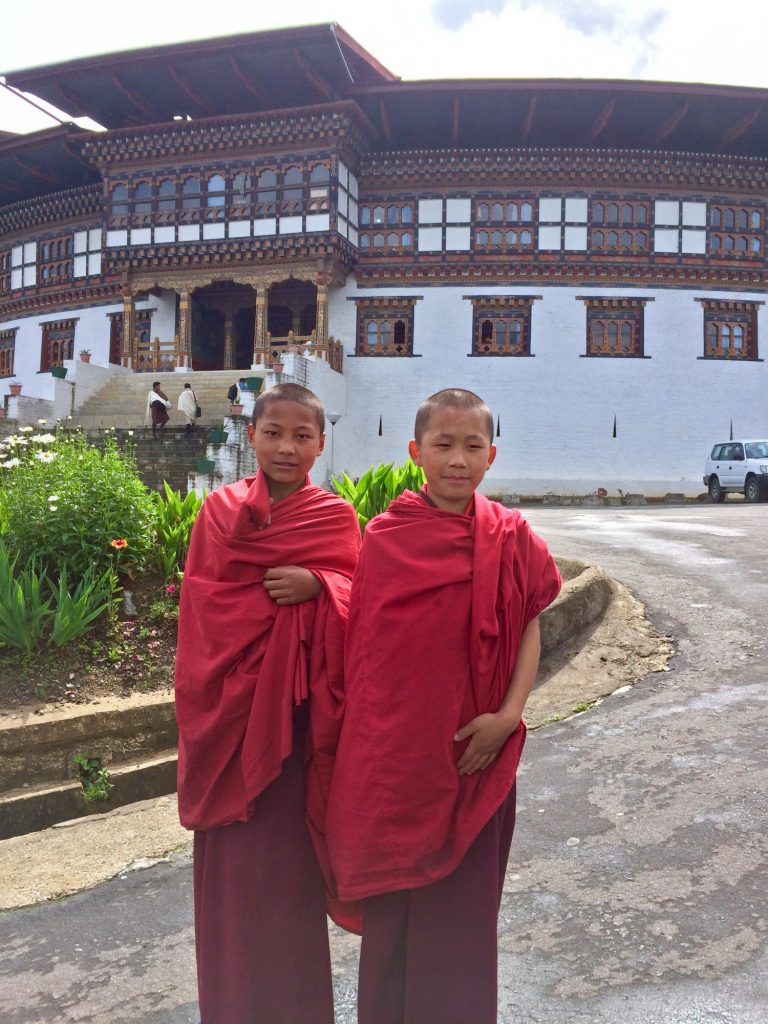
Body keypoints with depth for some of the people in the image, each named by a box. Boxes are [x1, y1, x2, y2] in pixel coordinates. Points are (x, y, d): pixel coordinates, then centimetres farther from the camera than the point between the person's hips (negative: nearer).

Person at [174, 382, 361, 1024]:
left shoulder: (337, 516, 1)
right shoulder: (222, 508, 4)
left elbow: (358, 596, 0)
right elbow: (201, 603, 4)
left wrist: (317, 585, -20)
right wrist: (200, 693, -2)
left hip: (300, 702, -1)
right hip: (232, 694, 2)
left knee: (291, 842, 6)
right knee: (232, 847, 9)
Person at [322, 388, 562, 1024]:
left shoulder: (510, 538, -4)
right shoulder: (386, 536, -7)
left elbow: (529, 628, 1)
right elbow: (361, 639, -1)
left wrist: (508, 715, -11)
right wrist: (363, 741, -1)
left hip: (474, 750, 1)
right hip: (394, 750, 0)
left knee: (464, 897, 15)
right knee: (393, 894, 14)